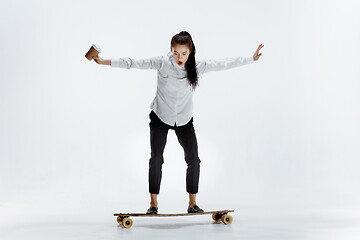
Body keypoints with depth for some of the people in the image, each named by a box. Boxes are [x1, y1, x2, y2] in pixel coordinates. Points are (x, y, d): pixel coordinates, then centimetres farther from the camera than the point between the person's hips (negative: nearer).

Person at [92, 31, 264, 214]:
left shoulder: (197, 67, -11)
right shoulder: (162, 62, -16)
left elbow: (223, 64, -4)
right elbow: (133, 63, -17)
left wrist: (251, 59, -3)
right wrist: (104, 62, -21)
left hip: (184, 120, 2)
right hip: (160, 117, -2)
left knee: (193, 159, -3)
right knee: (156, 158, -6)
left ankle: (192, 204, 10)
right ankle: (153, 204, 5)